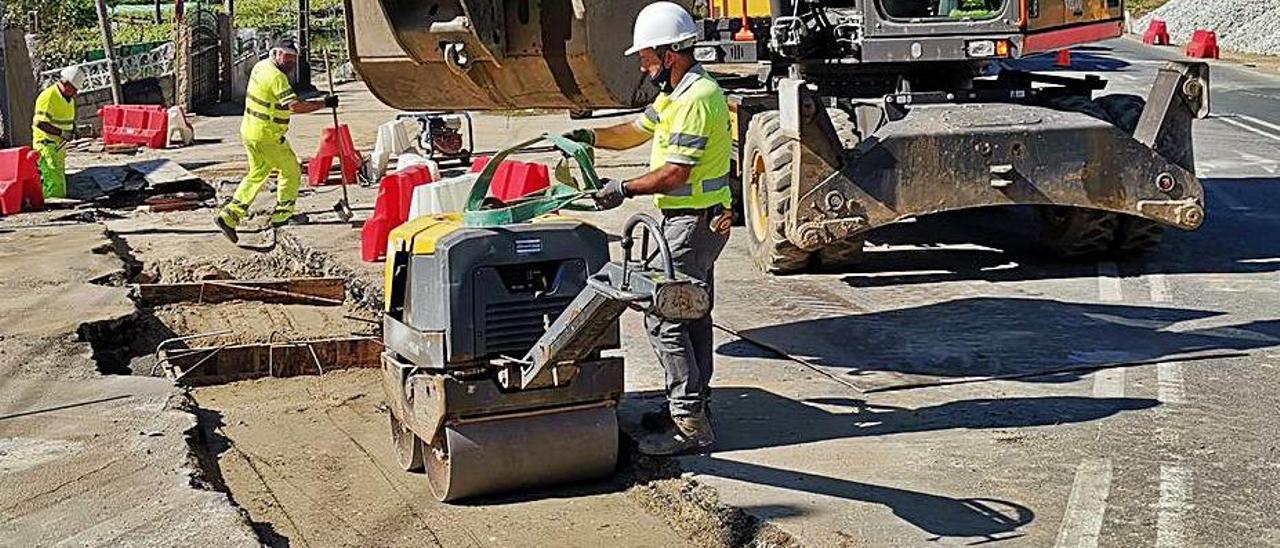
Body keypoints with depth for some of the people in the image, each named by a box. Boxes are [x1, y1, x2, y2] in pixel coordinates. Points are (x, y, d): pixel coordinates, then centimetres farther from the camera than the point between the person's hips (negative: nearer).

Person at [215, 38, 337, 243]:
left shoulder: (261, 65, 8)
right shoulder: (276, 77, -23)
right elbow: (294, 106, -32)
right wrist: (324, 103, -28)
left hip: (250, 131, 9)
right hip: (267, 136, -9)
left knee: (257, 174, 19)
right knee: (291, 170, 8)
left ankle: (228, 216, 14)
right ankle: (282, 215, 16)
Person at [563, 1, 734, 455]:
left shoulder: (696, 99, -21)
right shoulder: (676, 94, 13)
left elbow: (673, 174, -24)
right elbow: (636, 131, 22)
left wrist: (624, 189, -13)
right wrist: (588, 137, 7)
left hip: (693, 222, -11)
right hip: (697, 220, 11)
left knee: (664, 317, -9)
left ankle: (689, 425, -6)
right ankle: (693, 406, 27)